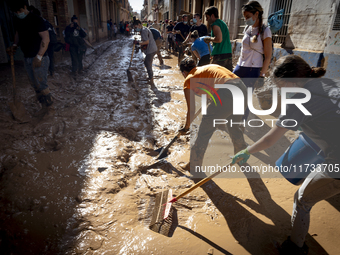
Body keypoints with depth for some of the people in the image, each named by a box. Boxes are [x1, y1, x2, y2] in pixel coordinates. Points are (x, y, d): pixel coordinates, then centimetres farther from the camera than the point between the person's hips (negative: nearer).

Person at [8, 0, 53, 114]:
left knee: (41, 84, -5)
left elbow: (46, 39, -19)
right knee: (34, 84, 11)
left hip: (39, 58, -8)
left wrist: (39, 57, -23)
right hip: (27, 58, 8)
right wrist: (14, 45, 4)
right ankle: (44, 106, 22)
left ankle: (48, 106, 12)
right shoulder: (16, 20, 10)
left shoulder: (36, 20, -14)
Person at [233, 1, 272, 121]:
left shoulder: (265, 31, -9)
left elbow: (268, 57, -10)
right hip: (240, 67, 7)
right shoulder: (247, 29, 9)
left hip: (253, 70, -6)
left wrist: (261, 75, -14)